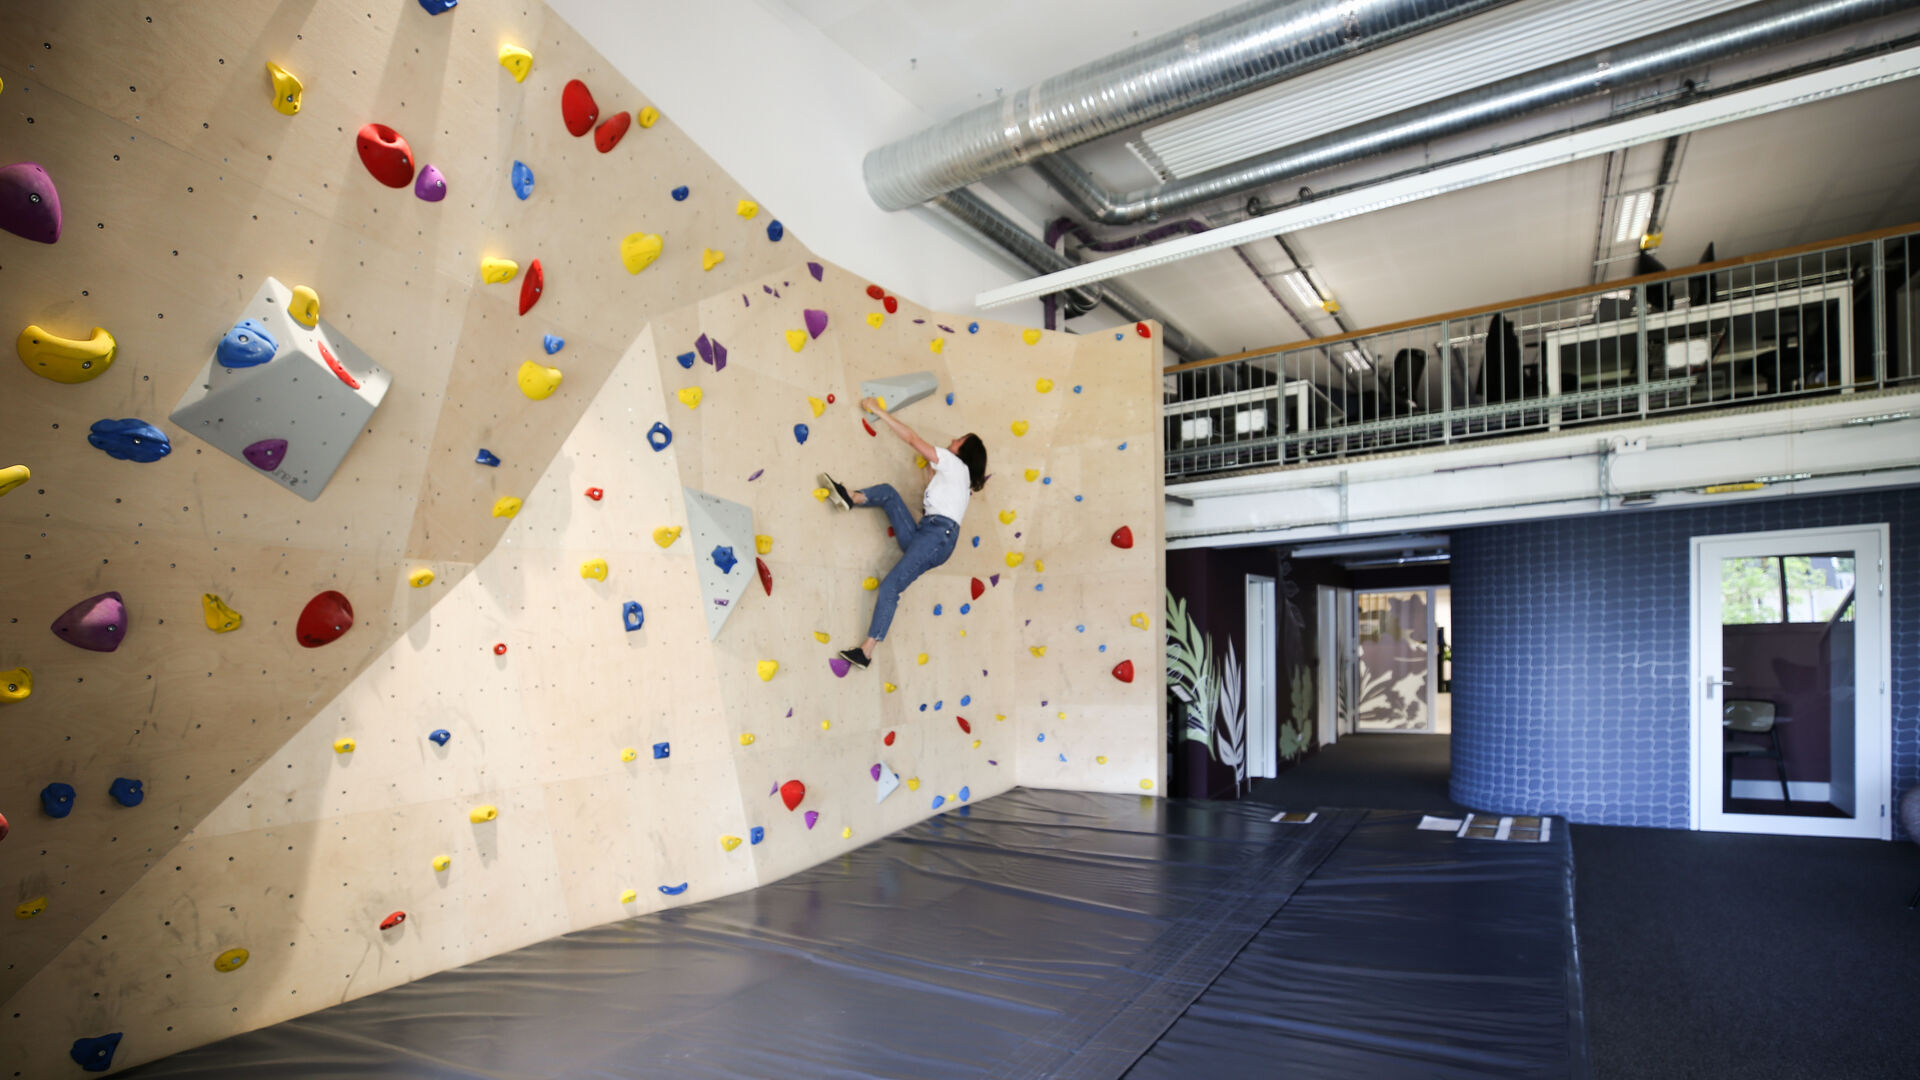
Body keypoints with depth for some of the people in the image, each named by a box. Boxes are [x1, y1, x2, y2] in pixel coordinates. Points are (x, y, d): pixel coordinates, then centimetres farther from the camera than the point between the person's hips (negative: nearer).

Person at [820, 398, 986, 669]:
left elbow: (911, 438, 4)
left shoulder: (955, 464, 6)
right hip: (924, 535, 8)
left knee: (891, 585, -21)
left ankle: (867, 650, -25)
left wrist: (878, 411, 8)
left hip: (938, 534, -8)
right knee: (888, 492, 4)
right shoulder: (957, 477, 31)